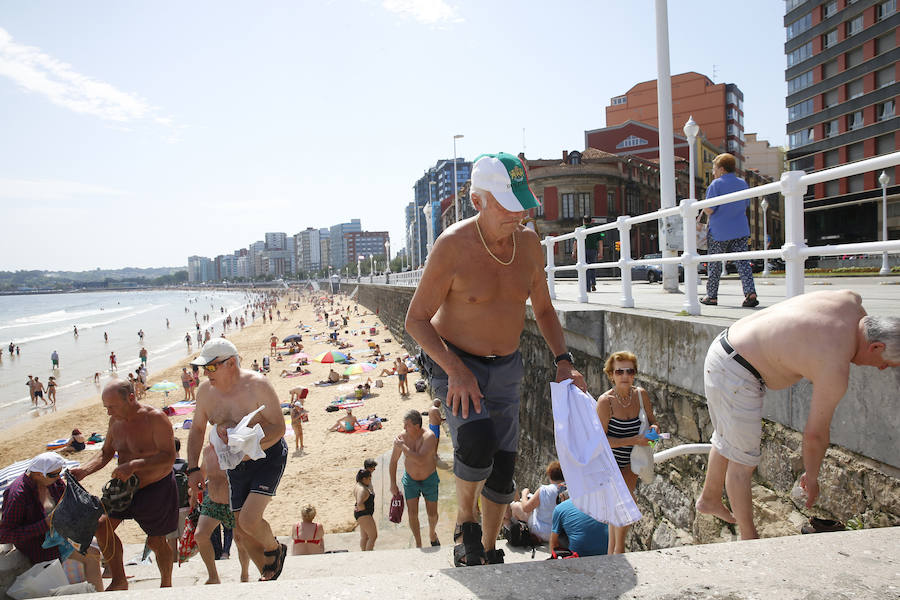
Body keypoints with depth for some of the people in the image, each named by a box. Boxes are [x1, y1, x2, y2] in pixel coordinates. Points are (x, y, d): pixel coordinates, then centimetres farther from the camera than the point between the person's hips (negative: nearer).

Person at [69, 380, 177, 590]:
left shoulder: (155, 418, -25)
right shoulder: (115, 421, -2)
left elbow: (169, 457, -30)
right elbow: (106, 452, 12)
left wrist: (133, 466, -40)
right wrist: (84, 470, -6)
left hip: (156, 488, -6)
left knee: (156, 542, 5)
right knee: (102, 526, -7)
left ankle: (166, 584, 30)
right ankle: (118, 581, 12)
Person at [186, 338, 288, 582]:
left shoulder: (257, 385, -20)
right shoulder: (206, 390, -3)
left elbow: (278, 427, -20)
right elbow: (197, 430, 11)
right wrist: (193, 468, 5)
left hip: (268, 458, -6)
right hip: (236, 466, 6)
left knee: (248, 519, -20)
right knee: (241, 534, 8)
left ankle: (275, 549, 13)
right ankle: (268, 574, 30)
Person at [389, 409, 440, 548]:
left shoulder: (429, 437, -29)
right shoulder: (401, 437, -17)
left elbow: (420, 460, -41)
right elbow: (393, 461, -3)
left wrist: (403, 446, -34)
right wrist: (393, 484, 0)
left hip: (429, 479, -2)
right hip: (410, 479, 2)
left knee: (432, 514, 8)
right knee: (412, 514, -2)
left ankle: (432, 533, 41)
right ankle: (418, 545, 20)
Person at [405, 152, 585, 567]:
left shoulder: (529, 244, -4)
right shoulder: (452, 246, -20)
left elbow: (543, 309, 10)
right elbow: (416, 319, -15)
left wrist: (563, 361, -4)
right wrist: (456, 370, -26)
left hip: (505, 368, 5)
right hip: (454, 364, -5)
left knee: (502, 468, 10)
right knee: (477, 440, -30)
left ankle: (489, 550, 35)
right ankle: (465, 521, 1)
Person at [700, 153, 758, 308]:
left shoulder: (716, 184, -10)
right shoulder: (743, 183, 9)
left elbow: (709, 210, -15)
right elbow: (745, 207, 17)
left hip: (719, 232, -5)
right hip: (740, 230, 5)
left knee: (714, 264, 7)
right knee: (743, 262, 1)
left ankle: (712, 296, 15)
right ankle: (750, 293, -13)